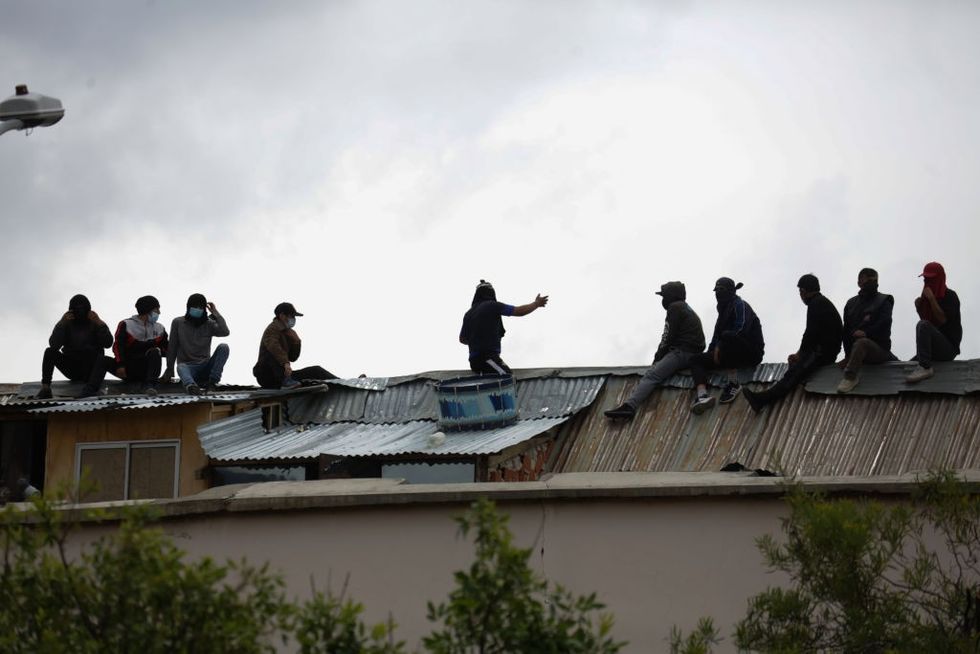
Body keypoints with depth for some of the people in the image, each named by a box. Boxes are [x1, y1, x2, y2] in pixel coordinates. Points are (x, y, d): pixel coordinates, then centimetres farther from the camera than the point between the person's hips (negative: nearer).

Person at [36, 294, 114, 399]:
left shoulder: (94, 324, 6)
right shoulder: (66, 324, 8)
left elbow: (108, 343, -12)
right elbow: (54, 345, -11)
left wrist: (99, 323, -19)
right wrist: (62, 323, -19)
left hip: (90, 370, -2)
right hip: (72, 369, 2)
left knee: (104, 359, -34)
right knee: (49, 352, -17)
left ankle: (89, 390, -59)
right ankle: (45, 388, -32)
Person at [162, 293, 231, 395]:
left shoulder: (209, 324, 7)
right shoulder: (178, 322, 5)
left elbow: (225, 332, -13)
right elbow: (172, 348, 8)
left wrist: (215, 313, -6)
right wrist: (169, 369, 6)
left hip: (205, 366, 2)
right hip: (188, 365, -2)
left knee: (223, 347, -21)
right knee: (181, 367, -38)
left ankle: (212, 383, -29)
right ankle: (191, 386, -73)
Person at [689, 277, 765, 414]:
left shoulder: (739, 305, -7)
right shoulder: (724, 309, 19)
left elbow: (742, 329, -22)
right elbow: (717, 333, 18)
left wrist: (719, 347, -22)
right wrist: (712, 351, 1)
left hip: (752, 351, -9)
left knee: (727, 336, -39)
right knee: (696, 360, -3)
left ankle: (733, 384, -31)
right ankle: (702, 396, -31)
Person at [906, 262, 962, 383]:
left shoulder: (950, 296, -5)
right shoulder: (929, 297, 17)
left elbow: (943, 320, -18)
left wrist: (931, 299, -15)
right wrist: (919, 307, 6)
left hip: (949, 348, -9)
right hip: (936, 349, 9)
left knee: (923, 325, -34)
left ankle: (924, 367, -46)